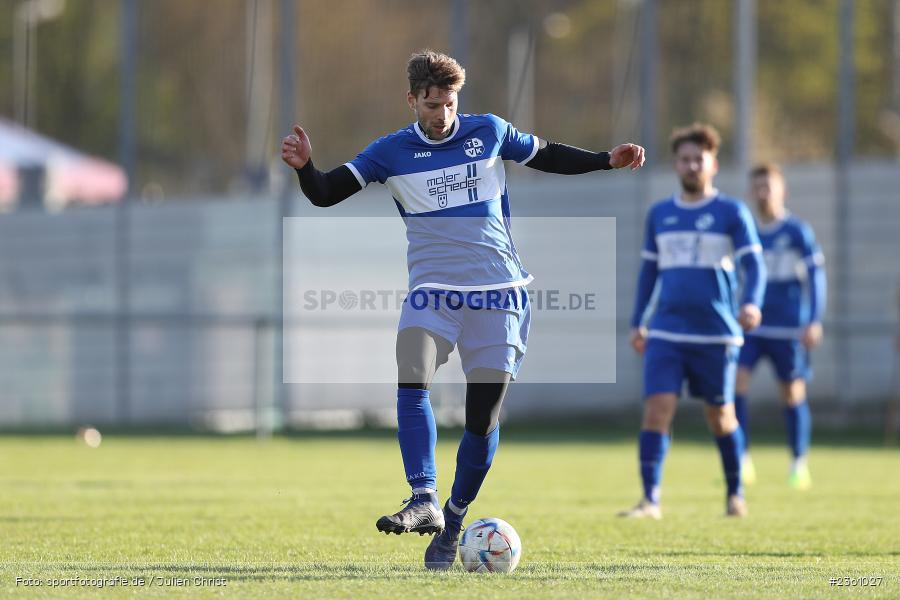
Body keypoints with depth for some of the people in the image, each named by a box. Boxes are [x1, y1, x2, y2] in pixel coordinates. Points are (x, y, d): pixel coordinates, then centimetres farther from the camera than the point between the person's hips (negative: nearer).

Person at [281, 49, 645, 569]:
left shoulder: (490, 132, 5)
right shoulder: (392, 152, 2)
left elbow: (547, 156, 20)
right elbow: (325, 194, -2)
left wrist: (607, 160, 9)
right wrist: (304, 166, -22)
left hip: (497, 292, 1)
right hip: (432, 292, -1)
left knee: (484, 417, -2)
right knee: (412, 384, -27)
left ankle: (452, 525, 13)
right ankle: (425, 501, -33)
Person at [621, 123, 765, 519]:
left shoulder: (732, 213, 1)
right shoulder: (659, 214, 12)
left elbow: (753, 264, -6)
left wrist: (751, 303, -24)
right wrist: (637, 322, 17)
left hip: (716, 334, -2)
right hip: (666, 333, 3)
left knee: (720, 417, 6)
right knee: (656, 408, -12)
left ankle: (735, 494, 25)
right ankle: (650, 501, -14)